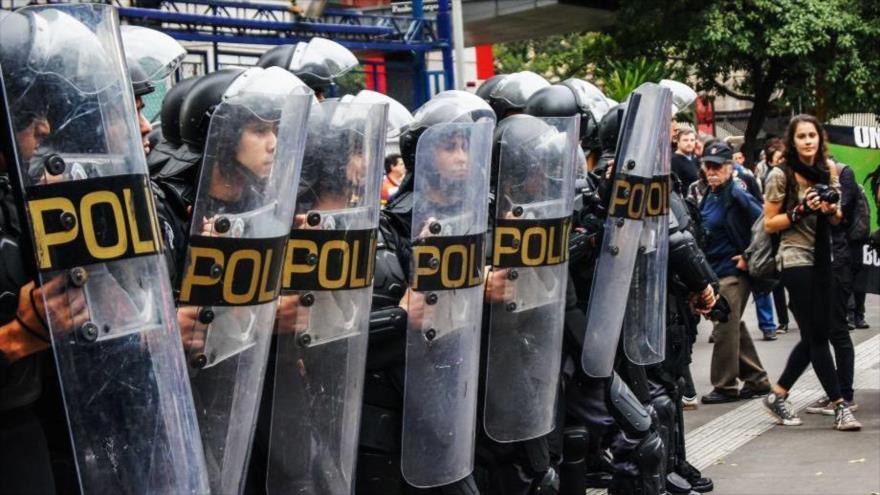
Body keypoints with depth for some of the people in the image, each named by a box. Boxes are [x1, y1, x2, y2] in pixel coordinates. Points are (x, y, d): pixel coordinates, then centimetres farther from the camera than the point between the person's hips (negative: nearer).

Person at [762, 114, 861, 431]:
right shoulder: (781, 175, -7)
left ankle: (778, 395, 21)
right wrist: (801, 211, -18)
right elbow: (769, 224, -6)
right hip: (796, 261, -6)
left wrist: (831, 210, -4)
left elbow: (837, 220, 18)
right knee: (816, 336, -4)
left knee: (814, 336, 8)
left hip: (823, 260, 7)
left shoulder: (828, 172, 10)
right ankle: (840, 406, -1)